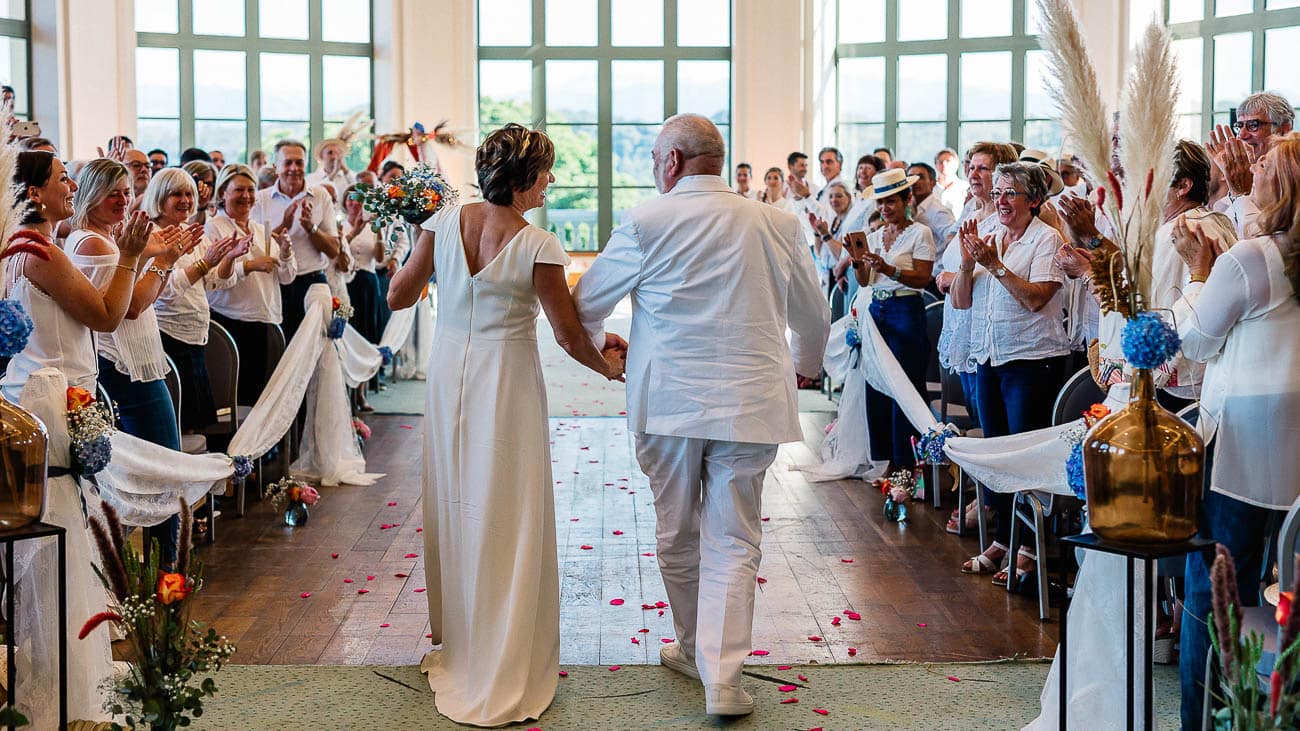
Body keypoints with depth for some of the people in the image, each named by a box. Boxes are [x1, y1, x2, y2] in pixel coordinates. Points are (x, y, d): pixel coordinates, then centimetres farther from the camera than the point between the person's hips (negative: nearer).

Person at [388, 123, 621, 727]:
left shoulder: (445, 223, -5)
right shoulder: (538, 247, -16)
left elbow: (397, 297, 1)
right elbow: (570, 336, -10)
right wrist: (609, 368, 8)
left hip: (449, 377, 5)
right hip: (508, 384, -5)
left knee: (454, 506, 17)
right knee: (509, 517, 4)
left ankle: (458, 642, 33)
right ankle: (504, 670, 11)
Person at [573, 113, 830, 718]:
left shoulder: (646, 222, -7)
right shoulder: (776, 224, 1)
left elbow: (586, 302, 4)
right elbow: (813, 315, 14)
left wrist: (590, 343, 28)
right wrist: (804, 363, 36)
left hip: (669, 402, -1)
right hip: (749, 403, 1)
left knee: (676, 535, 16)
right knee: (733, 543, 5)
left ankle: (694, 649, 32)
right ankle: (722, 678, -2)